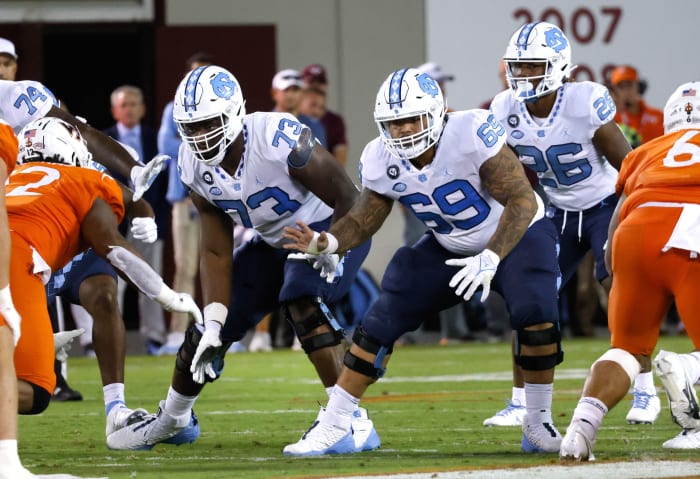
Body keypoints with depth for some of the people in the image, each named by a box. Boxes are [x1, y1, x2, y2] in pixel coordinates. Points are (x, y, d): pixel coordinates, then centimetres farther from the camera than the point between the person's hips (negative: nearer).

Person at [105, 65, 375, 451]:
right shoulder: (195, 166, -14)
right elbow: (216, 251, -7)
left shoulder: (278, 141, -34)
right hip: (274, 242, 6)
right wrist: (213, 324, -12)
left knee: (301, 303, -34)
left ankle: (353, 420, -29)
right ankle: (171, 418, 36)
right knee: (207, 332, 8)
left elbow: (348, 200, -22)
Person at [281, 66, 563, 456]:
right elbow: (365, 218, -4)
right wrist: (328, 243, -26)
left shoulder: (472, 134, -33)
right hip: (450, 248, 5)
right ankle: (333, 428, 3)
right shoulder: (382, 161, -16)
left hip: (516, 234, -4)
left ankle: (538, 425, -10)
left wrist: (490, 258, -42)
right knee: (381, 322, -5)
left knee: (535, 314, -30)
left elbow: (521, 200, -32)